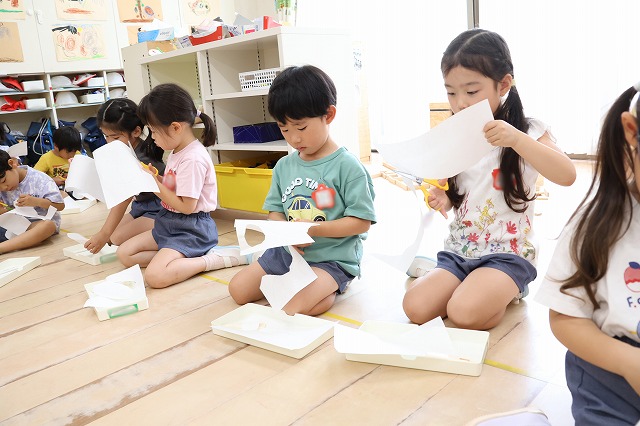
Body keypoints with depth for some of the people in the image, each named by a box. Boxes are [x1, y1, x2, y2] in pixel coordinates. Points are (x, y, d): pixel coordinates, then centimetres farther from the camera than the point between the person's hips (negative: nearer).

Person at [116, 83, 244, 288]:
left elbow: (186, 206, -21)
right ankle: (181, 258, -3)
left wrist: (156, 185, -15)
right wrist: (156, 178, -1)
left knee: (155, 276, -26)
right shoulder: (176, 152, 8)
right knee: (124, 253, 6)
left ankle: (213, 259, -15)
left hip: (191, 229, -10)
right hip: (169, 223, 10)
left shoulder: (193, 159, -22)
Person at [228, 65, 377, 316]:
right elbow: (275, 211, 9)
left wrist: (312, 229, -23)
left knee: (293, 308, -26)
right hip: (287, 253, 7)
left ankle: (324, 289, 2)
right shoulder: (284, 166, 4)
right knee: (238, 289, 2)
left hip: (332, 259, -6)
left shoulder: (346, 166, -13)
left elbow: (361, 222, -15)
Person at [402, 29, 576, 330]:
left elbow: (567, 175, -23)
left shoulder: (528, 132, -6)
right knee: (415, 308, -15)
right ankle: (490, 291, 9)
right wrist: (441, 199, -10)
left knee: (465, 313, -29)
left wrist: (518, 139, -35)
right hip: (458, 251, 5)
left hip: (507, 253, -5)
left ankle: (506, 292, 4)